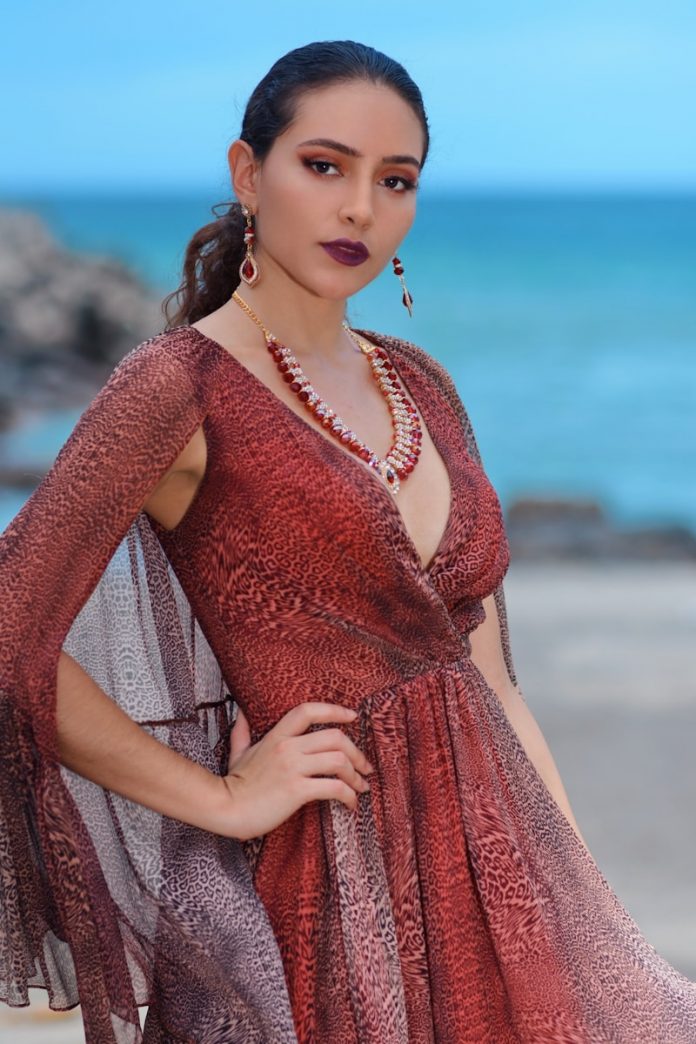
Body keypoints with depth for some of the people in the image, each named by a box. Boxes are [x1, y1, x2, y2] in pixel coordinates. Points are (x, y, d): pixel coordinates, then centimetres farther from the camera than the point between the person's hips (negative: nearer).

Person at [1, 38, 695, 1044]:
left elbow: (490, 684, 11)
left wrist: (596, 917, 7)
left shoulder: (420, 385, 10)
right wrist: (222, 797, -13)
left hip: (493, 870, 6)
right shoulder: (183, 384, -11)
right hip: (336, 904, -6)